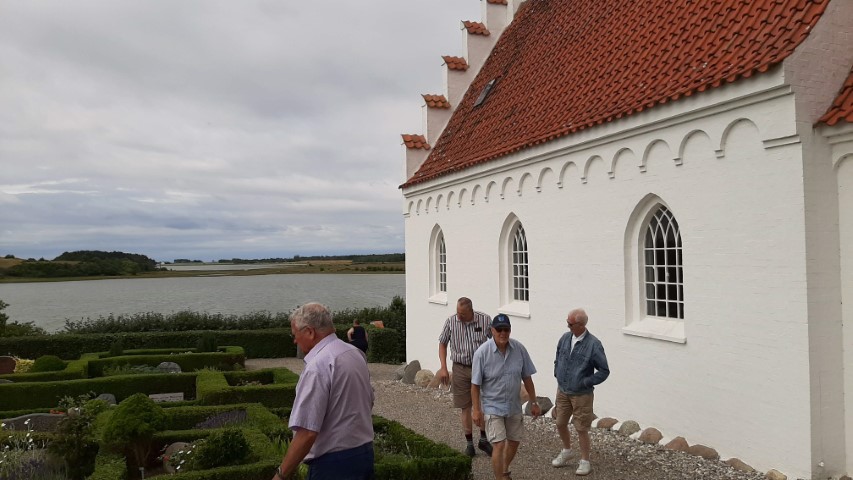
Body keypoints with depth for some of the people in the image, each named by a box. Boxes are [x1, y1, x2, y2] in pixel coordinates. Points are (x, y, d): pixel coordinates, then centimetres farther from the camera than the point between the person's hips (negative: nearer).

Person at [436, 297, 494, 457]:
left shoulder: (485, 320, -8)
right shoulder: (450, 322, -7)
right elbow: (442, 343, 5)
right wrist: (443, 368, -3)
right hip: (461, 369, 0)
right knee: (465, 407, 5)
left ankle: (483, 439, 24)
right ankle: (469, 442, 19)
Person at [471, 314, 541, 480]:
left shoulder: (519, 349, -10)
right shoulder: (482, 352, -19)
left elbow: (527, 377, 0)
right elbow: (475, 384, -13)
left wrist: (534, 402, 3)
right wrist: (476, 410, -13)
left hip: (514, 405, 5)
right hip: (493, 406, -5)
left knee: (514, 441, 19)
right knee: (499, 444, -12)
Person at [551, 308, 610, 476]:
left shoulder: (593, 345, -18)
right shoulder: (565, 338, -3)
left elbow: (604, 371, -11)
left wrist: (584, 382, -15)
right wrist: (557, 374, 6)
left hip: (581, 395, -5)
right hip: (562, 391, 5)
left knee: (582, 429, 4)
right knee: (560, 424, 17)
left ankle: (585, 461, 23)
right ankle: (566, 451, 42)